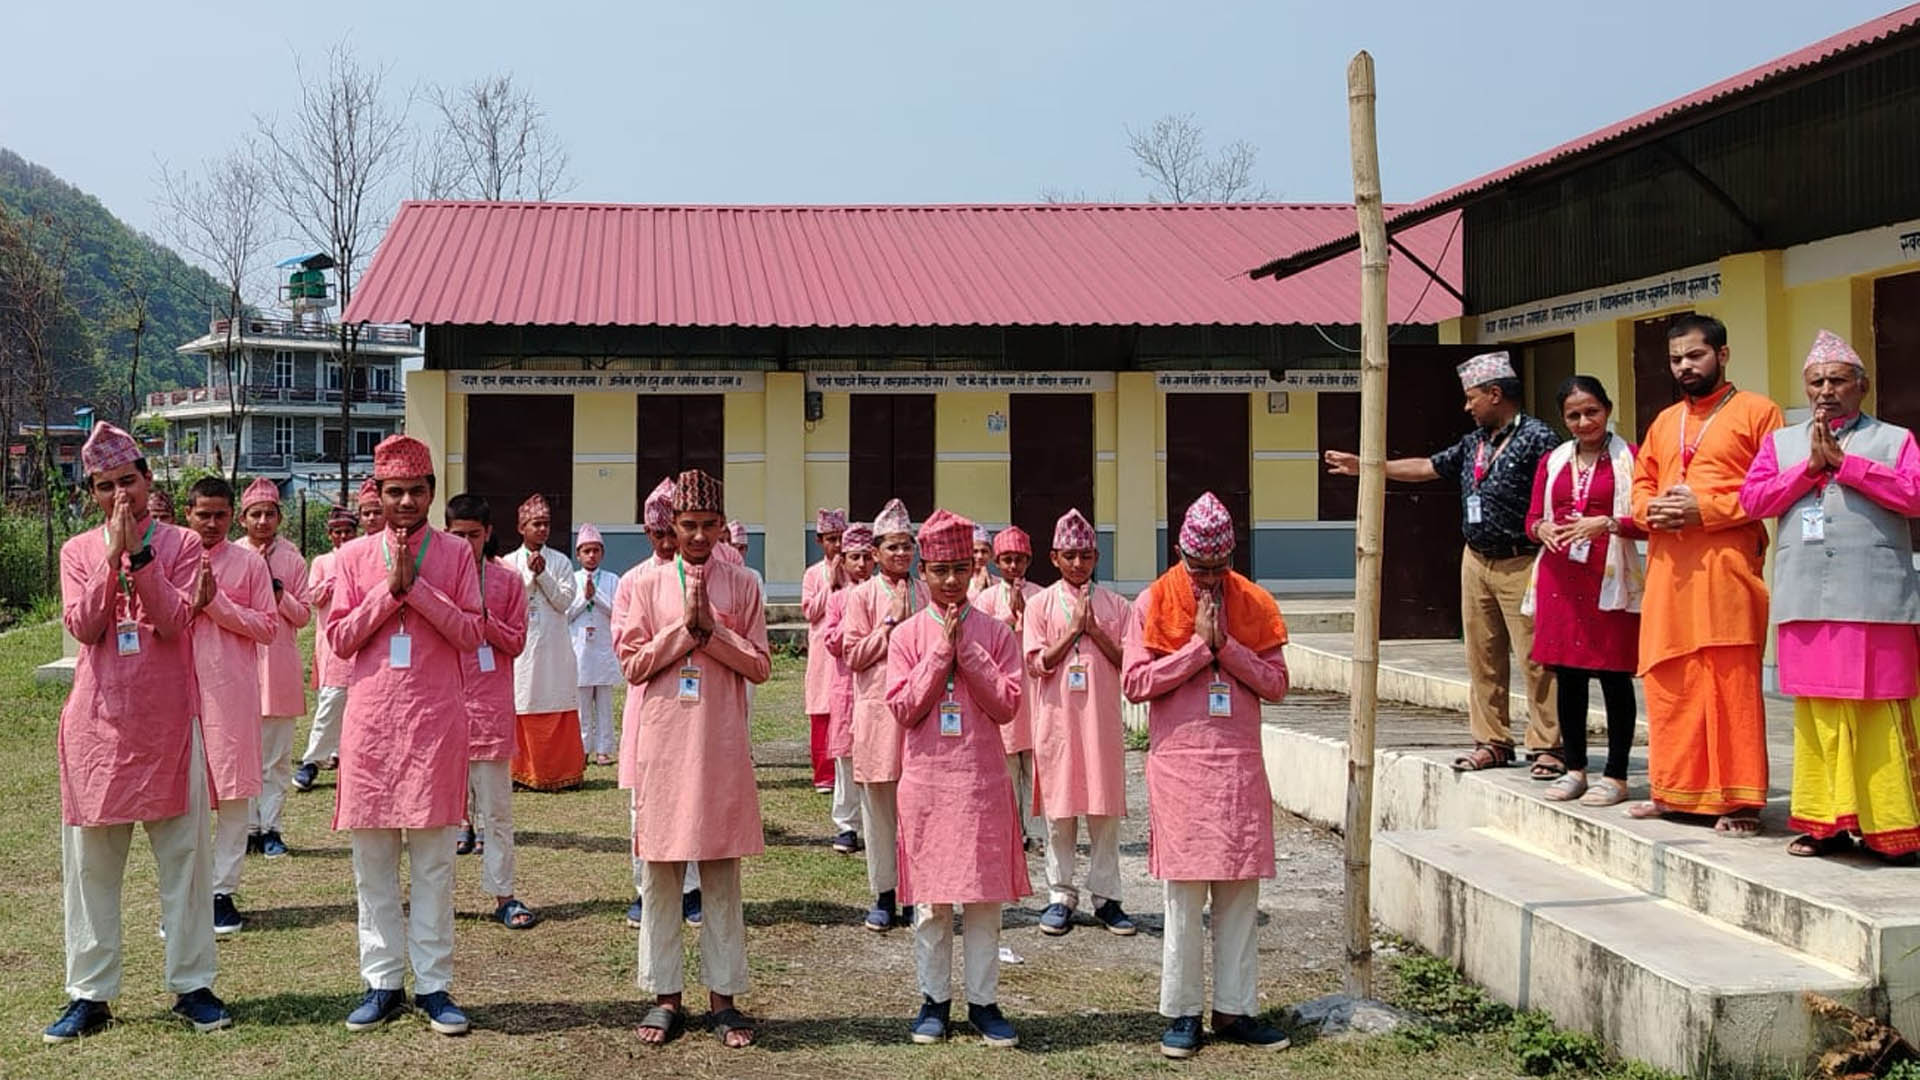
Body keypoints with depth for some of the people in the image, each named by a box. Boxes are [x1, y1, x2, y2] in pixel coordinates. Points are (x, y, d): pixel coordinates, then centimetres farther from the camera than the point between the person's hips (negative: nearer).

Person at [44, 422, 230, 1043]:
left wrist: (139, 554, -17)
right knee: (89, 861, 4)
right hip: (98, 719, 2)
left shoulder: (180, 544, 3)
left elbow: (174, 620, -11)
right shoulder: (77, 551, 9)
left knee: (183, 854, 2)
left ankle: (191, 985, 11)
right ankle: (89, 995, 13)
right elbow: (81, 626, -6)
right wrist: (113, 555, -14)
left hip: (168, 717, -1)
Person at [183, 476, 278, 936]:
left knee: (235, 793, -1)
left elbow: (267, 627, 1)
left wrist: (217, 602, -9)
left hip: (232, 689, -1)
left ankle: (223, 890, 7)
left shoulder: (250, 563, 5)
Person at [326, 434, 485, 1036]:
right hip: (371, 720, 2)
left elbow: (471, 634, -3)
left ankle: (433, 985, 8)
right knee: (372, 861, 4)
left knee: (434, 861, 1)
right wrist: (390, 588, -10)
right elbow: (339, 638, 1)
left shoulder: (455, 554, 5)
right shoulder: (353, 556, 8)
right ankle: (382, 983, 14)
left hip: (435, 720, -1)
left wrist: (417, 585, -12)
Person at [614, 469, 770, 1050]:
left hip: (722, 744, 0)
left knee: (722, 872, 4)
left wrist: (711, 628, -10)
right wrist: (684, 626, -10)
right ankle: (665, 994, 14)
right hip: (663, 741, 0)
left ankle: (722, 995, 12)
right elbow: (633, 665, -1)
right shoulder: (647, 585, 4)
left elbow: (760, 667, 2)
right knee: (660, 873, 4)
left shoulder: (742, 585, 5)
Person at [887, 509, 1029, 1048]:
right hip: (926, 778, 0)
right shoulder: (907, 635, 2)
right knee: (930, 898, 6)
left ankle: (983, 1000, 15)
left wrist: (966, 649, -11)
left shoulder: (995, 632, 2)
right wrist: (940, 650, -11)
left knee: (985, 896, 4)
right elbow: (902, 709, -6)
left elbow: (1006, 705, -6)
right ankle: (934, 998, 18)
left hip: (982, 777, 0)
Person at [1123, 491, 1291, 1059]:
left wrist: (1227, 645, -9)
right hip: (1180, 763, -2)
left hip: (1240, 764, 3)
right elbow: (1134, 682, -7)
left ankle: (1235, 1008, 14)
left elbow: (1276, 683, 4)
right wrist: (1198, 646, -11)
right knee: (1184, 893, 0)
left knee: (1240, 893, 5)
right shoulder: (1153, 603, 1)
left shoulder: (1253, 603, 8)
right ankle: (1182, 1012, 9)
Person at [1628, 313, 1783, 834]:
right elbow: (1640, 484, 23)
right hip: (1667, 570, 6)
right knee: (1668, 683, 6)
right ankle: (1674, 790, 16)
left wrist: (1705, 508, -15)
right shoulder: (1664, 421, 21)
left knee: (1732, 685, -6)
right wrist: (1651, 509, 0)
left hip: (1726, 569, -6)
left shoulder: (1757, 412, 2)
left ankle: (1740, 801, -1)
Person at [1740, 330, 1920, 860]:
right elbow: (1752, 498, 5)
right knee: (1815, 710, 3)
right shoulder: (1782, 442, 18)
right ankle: (1826, 822, 9)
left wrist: (1843, 462, -9)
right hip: (1805, 602, 3)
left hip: (1875, 601, -3)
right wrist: (1811, 466, -5)